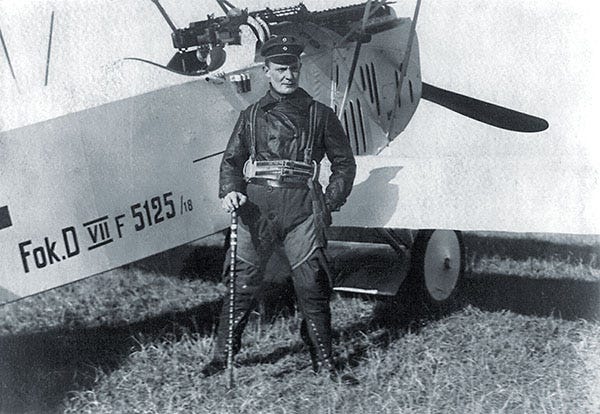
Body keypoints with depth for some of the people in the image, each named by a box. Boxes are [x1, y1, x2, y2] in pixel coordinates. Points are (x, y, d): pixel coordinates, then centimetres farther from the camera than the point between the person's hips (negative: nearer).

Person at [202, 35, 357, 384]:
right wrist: (230, 192, -5)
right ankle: (223, 355, 12)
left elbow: (344, 162, 14)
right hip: (257, 207, 1)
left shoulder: (320, 115, 12)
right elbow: (231, 160, 15)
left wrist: (330, 203, 2)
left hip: (303, 209, -1)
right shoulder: (251, 116, 14)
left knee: (313, 285, -4)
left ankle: (324, 361, 6)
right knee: (243, 283, 1)